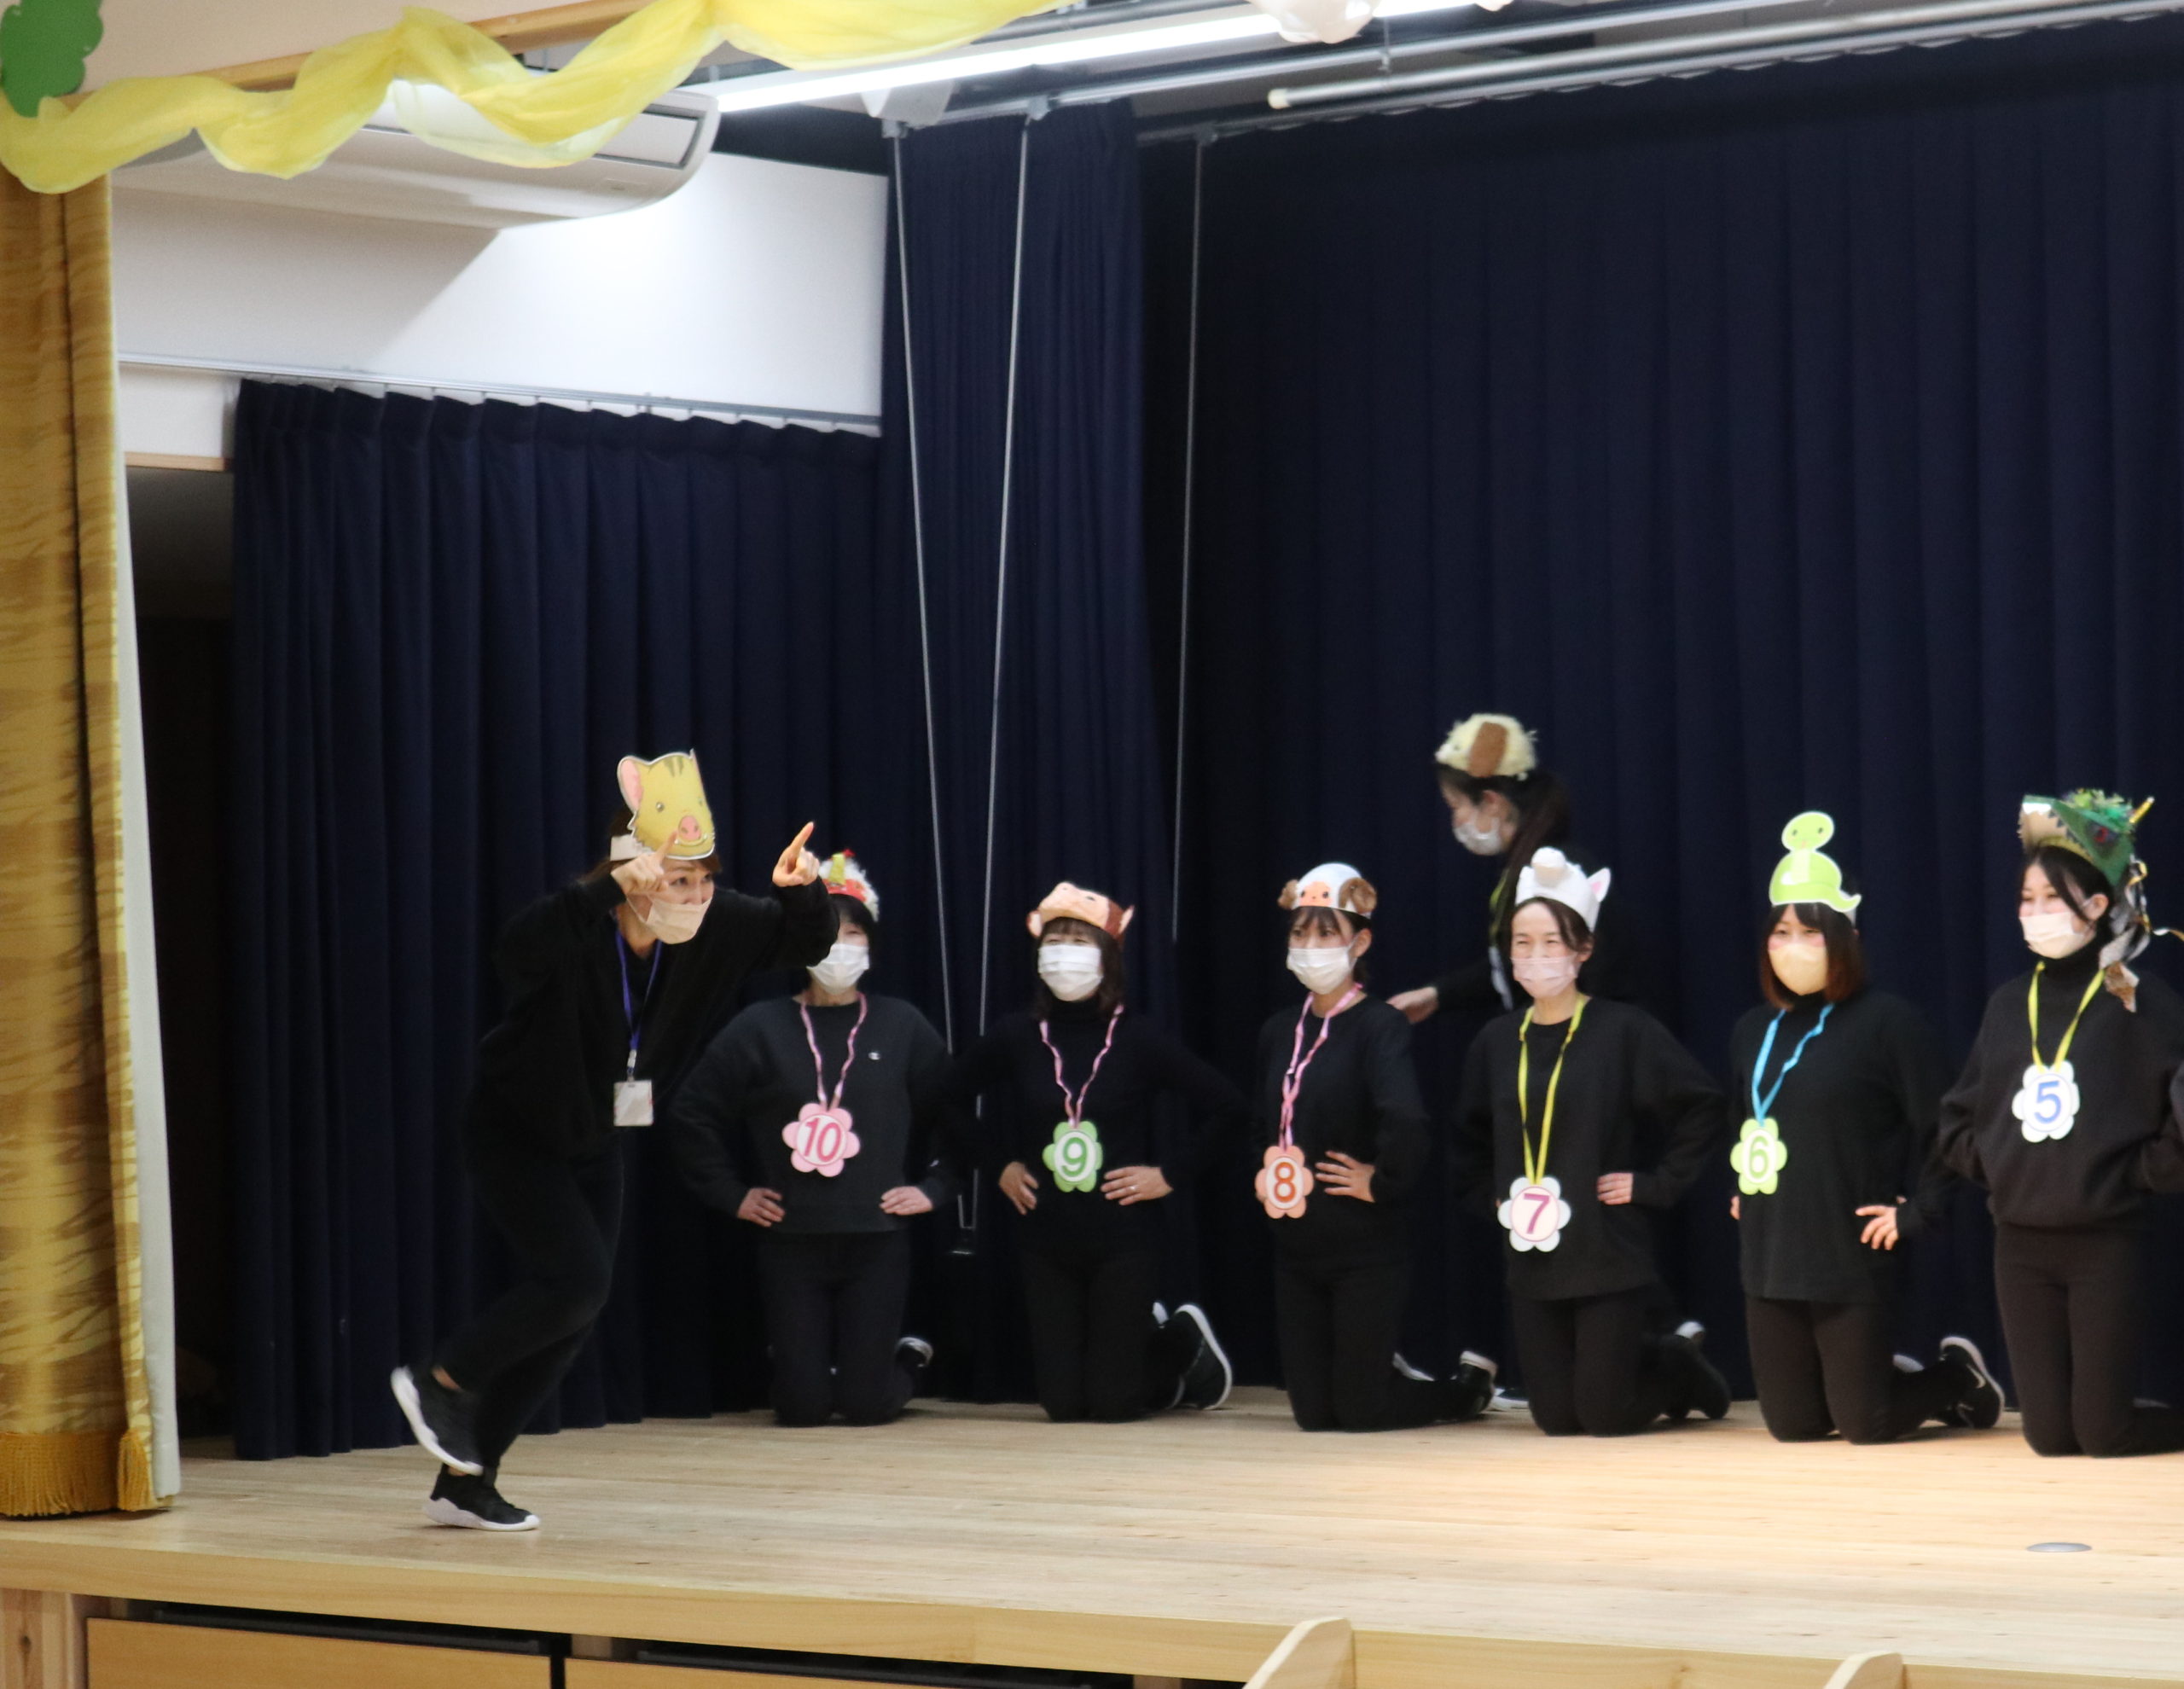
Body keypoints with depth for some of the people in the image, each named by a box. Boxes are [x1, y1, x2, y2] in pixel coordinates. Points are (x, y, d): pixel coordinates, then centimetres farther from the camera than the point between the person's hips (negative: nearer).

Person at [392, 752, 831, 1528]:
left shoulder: (715, 927, -13)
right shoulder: (579, 931, -30)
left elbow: (803, 943, -2)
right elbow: (515, 952, -53)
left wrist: (801, 890, -25)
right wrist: (610, 888, -61)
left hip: (592, 1142, 7)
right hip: (514, 1134, -7)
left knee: (571, 1314, 5)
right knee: (577, 1279, -20)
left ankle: (466, 1480, 16)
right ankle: (441, 1380, 2)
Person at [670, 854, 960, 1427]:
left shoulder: (901, 1027, 1)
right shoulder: (761, 1029, -1)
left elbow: (954, 1116, 6)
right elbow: (694, 1114, 3)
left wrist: (934, 1187, -3)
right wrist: (731, 1194, 0)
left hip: (877, 1239, 0)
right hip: (791, 1242, 0)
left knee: (866, 1405, -1)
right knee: (802, 1407, 0)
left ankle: (910, 1359, 33)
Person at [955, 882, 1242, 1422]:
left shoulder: (1137, 1040, -9)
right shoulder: (1015, 1038, -2)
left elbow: (1224, 1106, -5)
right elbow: (952, 1099, 14)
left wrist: (1171, 1171, -8)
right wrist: (999, 1163, 7)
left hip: (1124, 1240, -3)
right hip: (1046, 1241, 3)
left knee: (1113, 1404, -2)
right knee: (1062, 1403, 6)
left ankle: (1184, 1339, 29)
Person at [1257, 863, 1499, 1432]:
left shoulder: (1379, 1026, -14)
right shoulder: (1279, 1031, 8)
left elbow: (1404, 1119, -32)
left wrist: (1382, 1181, -19)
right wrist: (1263, 1172, 7)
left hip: (1363, 1249, -7)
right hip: (1295, 1249, 7)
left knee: (1361, 1410, -1)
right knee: (1314, 1411, 8)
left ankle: (1469, 1384, 27)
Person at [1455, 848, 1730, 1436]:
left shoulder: (1623, 1031, -9)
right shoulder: (1497, 1042, 5)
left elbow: (1703, 1106, -7)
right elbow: (1472, 1139, 22)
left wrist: (1656, 1183, -10)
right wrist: (1491, 1195, 9)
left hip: (1608, 1251, -5)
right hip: (1530, 1258, 5)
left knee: (1606, 1416, -5)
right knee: (1557, 1418, 6)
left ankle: (1684, 1368, 29)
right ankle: (1672, 1356, 35)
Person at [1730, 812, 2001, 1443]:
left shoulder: (1887, 1023, -11)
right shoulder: (1754, 1031, 10)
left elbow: (1940, 1127, -12)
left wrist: (1917, 1212, -14)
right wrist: (1740, 1190, 14)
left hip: (1851, 1260, -6)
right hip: (1770, 1261, 6)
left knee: (1865, 1427, -3)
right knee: (1794, 1426, 9)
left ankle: (1958, 1377, 27)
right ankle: (1893, 1379, 37)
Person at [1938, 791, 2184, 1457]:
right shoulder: (2007, 1006, 8)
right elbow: (1958, 1122, 15)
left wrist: (2126, 1174, -17)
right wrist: (1998, 1165, -1)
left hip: (2109, 1245, -5)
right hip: (2021, 1246, 5)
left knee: (2105, 1432, -6)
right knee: (2051, 1434, 3)